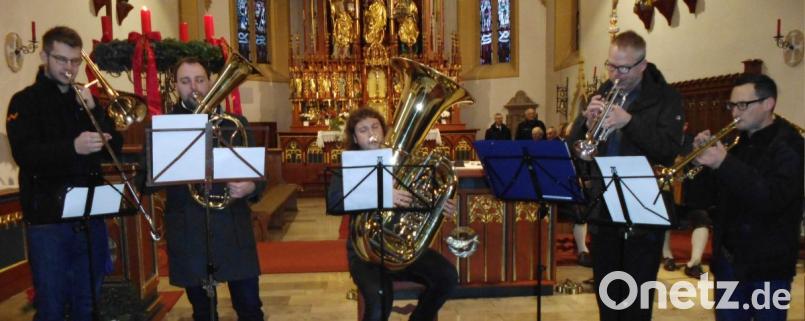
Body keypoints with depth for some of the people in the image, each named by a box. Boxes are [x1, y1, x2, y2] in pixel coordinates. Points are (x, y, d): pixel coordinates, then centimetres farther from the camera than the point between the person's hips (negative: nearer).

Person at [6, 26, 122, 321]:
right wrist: (72, 147, -32)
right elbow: (23, 154, -15)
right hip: (48, 217, -4)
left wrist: (94, 110, -10)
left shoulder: (85, 100, 14)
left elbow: (114, 148, 4)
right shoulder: (25, 101, 0)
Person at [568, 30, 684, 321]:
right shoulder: (603, 94, 8)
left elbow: (669, 150, -17)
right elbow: (574, 146, 6)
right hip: (602, 209, 4)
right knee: (606, 296, 16)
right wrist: (588, 122, -14)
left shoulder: (665, 99, -4)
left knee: (636, 298, 4)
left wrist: (629, 121, -26)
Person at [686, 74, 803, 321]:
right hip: (728, 260, 5)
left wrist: (725, 164, -27)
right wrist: (700, 160, -8)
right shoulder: (734, 142, 9)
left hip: (768, 265, -5)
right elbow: (706, 197, 7)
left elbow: (771, 199, -25)